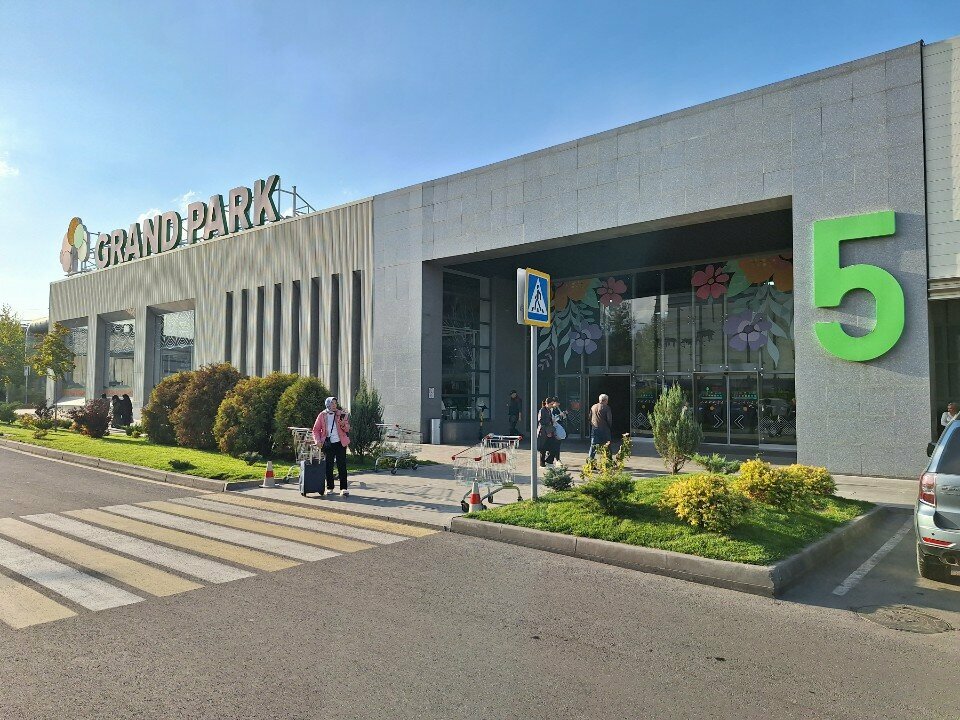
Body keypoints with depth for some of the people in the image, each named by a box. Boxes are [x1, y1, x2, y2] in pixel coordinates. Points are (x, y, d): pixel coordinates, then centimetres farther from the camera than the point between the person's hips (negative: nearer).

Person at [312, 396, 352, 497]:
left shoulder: (341, 414, 5)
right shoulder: (322, 415, 5)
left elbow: (347, 429, 4)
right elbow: (316, 430, 8)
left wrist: (344, 425, -19)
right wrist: (317, 441, -7)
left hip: (340, 443, -1)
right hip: (328, 444, 1)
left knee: (342, 466, -4)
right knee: (328, 466, 6)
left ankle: (343, 489, -3)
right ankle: (330, 488, 17)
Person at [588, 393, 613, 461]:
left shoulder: (593, 407, 9)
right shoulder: (606, 407, -7)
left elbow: (590, 418, 13)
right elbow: (609, 419, -8)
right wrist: (609, 426, 7)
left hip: (594, 428, 4)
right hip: (604, 429, -4)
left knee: (593, 445, 7)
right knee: (606, 445, 4)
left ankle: (590, 458, 4)